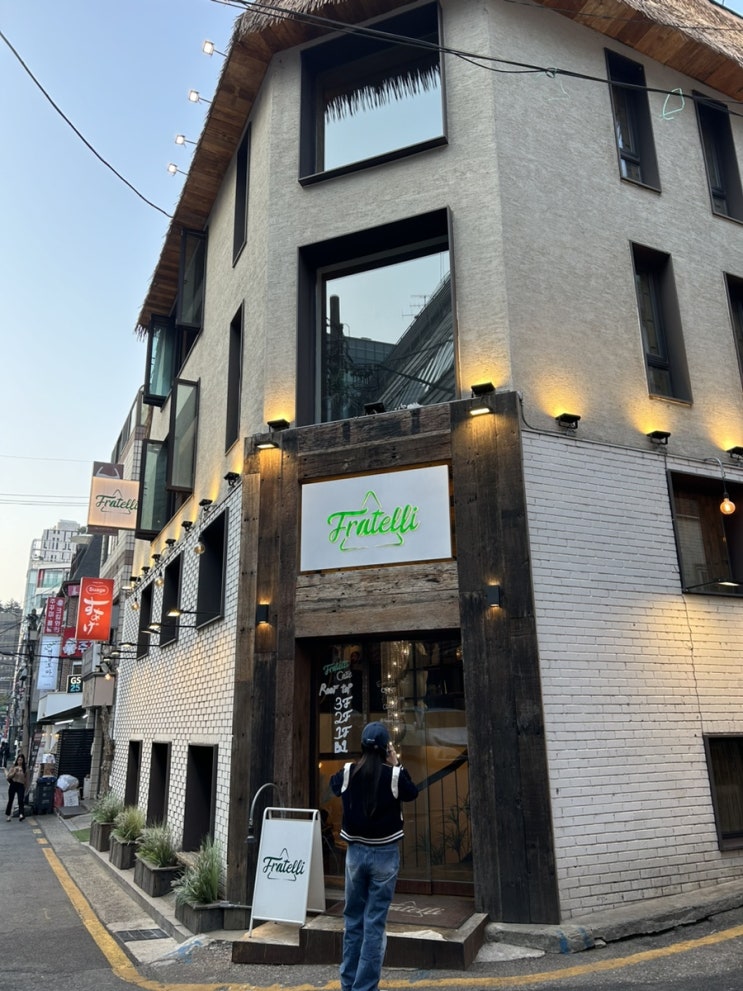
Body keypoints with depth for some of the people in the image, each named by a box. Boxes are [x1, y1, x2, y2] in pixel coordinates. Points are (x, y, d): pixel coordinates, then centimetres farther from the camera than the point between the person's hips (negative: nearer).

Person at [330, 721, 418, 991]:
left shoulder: (347, 772, -6)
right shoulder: (394, 775, -13)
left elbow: (334, 785, 16)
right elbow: (411, 793, 6)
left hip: (355, 852, 3)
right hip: (385, 854, -3)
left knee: (353, 920, 15)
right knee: (375, 922, 3)